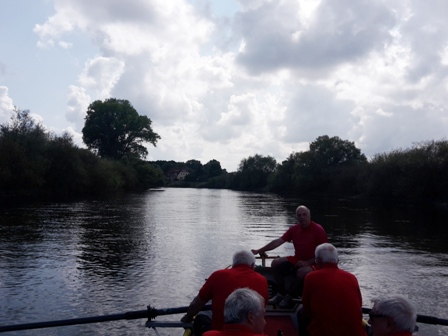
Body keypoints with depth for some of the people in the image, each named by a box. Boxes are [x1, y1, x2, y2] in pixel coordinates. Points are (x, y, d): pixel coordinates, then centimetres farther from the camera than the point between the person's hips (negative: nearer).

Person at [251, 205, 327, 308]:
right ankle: (281, 293, -1)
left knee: (303, 272, -36)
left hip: (312, 263, -6)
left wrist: (307, 262, -22)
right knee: (276, 263, -10)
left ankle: (289, 296, -11)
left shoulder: (318, 230, -11)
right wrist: (259, 250, -6)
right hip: (297, 259, 6)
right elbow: (278, 241, 1)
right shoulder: (294, 229, 4)